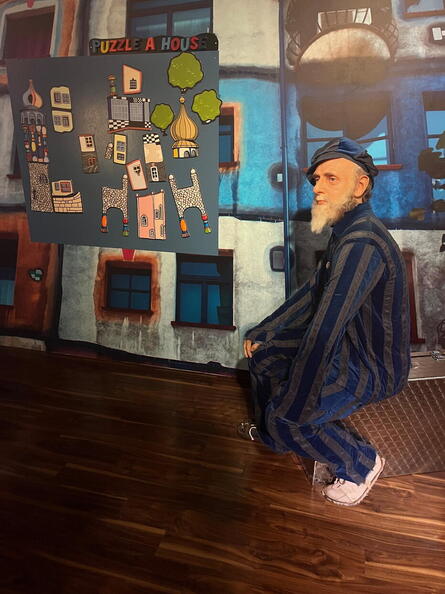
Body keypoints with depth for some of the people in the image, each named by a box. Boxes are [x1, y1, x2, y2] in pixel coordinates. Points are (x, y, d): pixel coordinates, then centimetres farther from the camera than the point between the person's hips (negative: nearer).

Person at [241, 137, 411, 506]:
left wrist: (293, 406, -29)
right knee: (263, 356, 12)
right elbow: (311, 294, 11)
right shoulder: (345, 233, 5)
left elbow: (324, 330, -35)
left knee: (285, 416, -20)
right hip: (350, 346, 10)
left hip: (372, 367, -10)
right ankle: (267, 434, 36)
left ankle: (362, 465, 7)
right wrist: (261, 332, 11)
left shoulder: (362, 244, -31)